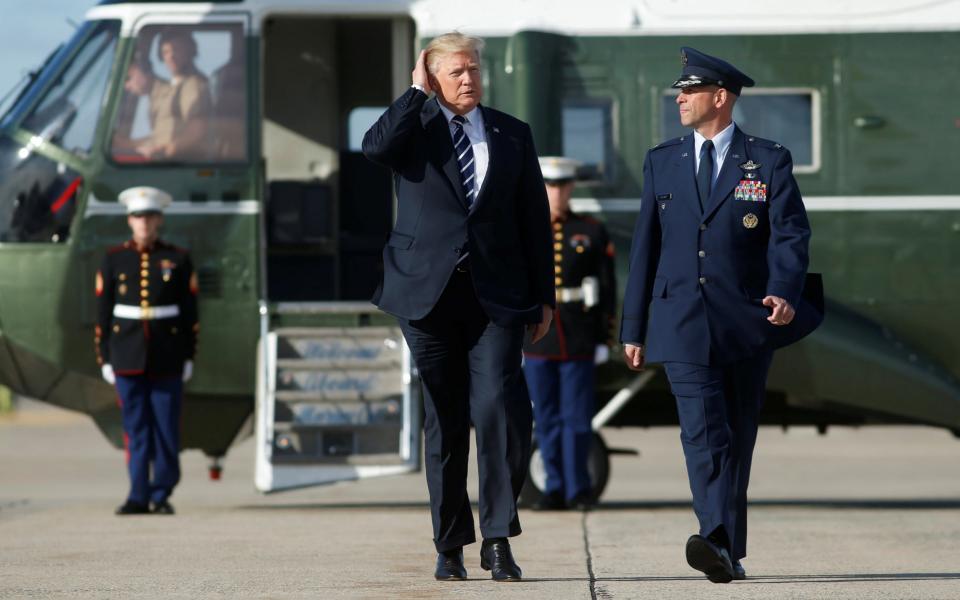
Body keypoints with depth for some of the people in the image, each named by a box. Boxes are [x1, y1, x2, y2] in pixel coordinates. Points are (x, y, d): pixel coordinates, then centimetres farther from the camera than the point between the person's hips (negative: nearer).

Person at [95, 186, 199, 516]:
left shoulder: (178, 260, 3)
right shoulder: (114, 260, 5)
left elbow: (190, 312, 5)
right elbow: (103, 312, 5)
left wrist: (189, 357, 0)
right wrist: (104, 359, 1)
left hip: (167, 358, 0)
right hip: (128, 358, 1)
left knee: (166, 427, 0)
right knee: (135, 428, 1)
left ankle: (161, 495, 8)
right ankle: (138, 496, 4)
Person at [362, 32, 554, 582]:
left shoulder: (513, 135, 12)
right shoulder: (415, 126, 7)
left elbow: (536, 220, 13)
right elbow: (376, 146, -17)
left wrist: (544, 295, 8)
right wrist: (418, 92, -7)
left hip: (496, 293, 0)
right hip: (430, 291, 0)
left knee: (500, 405, -17)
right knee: (444, 420, 4)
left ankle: (498, 537, -8)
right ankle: (451, 545, 12)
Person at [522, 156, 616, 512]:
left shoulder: (593, 233, 4)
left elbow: (607, 289, 4)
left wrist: (604, 341, -1)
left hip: (579, 343, -1)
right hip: (537, 343, 1)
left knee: (577, 418, -2)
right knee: (547, 419, 3)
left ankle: (578, 489, 5)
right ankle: (555, 490, 10)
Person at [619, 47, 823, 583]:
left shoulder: (769, 161, 3)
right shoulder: (662, 163, 12)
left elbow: (790, 235, -7)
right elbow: (645, 247, 13)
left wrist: (784, 293, -26)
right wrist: (634, 328, 12)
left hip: (747, 323, -1)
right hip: (684, 323, 1)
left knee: (738, 438, 6)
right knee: (704, 433, -15)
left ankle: (728, 549, 13)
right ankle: (720, 547, -28)